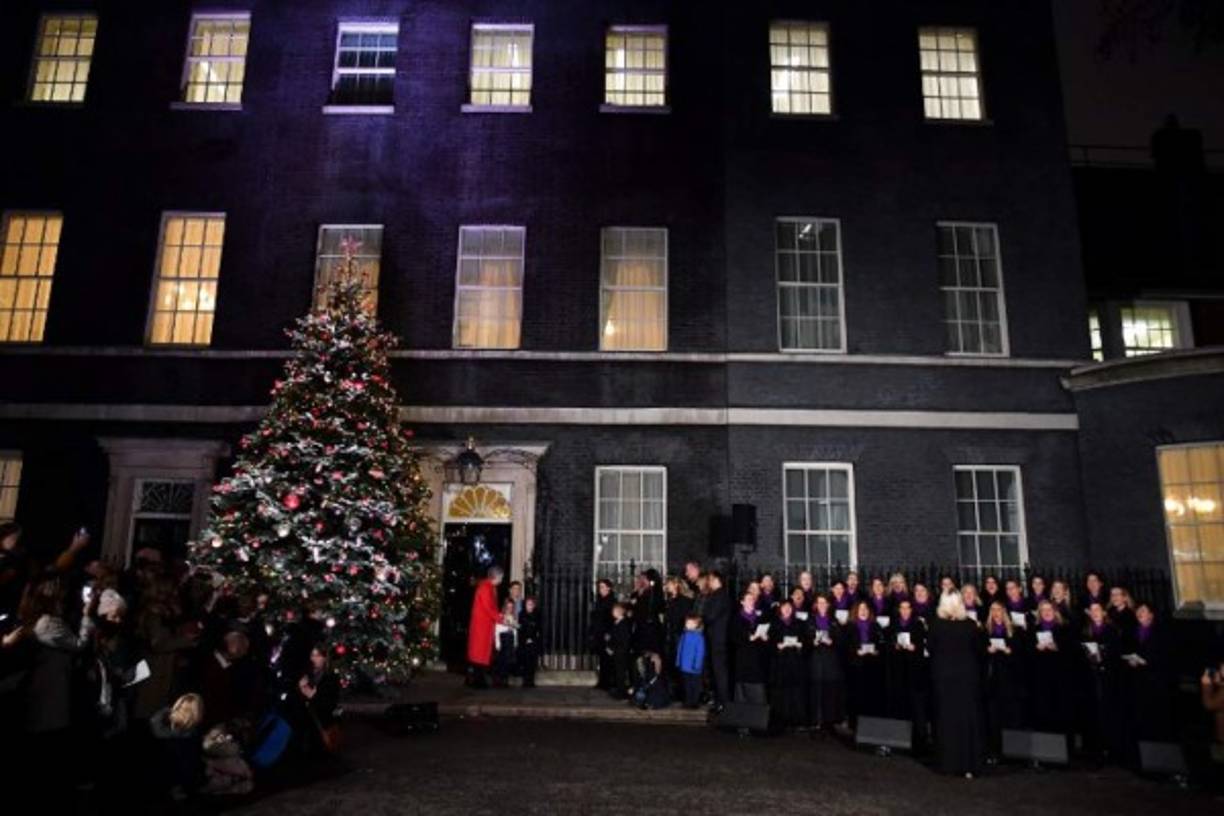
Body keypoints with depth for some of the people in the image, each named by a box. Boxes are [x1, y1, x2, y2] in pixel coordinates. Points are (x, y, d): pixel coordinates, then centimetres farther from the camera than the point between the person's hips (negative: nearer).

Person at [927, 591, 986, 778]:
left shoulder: (936, 624, -10)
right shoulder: (970, 624, -10)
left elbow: (930, 647, -1)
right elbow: (979, 650, -1)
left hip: (944, 675, 1)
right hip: (967, 675, 0)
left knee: (946, 718, 9)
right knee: (968, 718, 5)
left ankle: (948, 762, 13)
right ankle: (969, 764, 5)